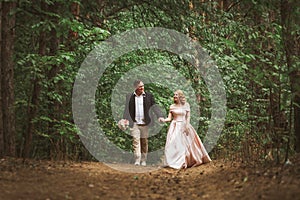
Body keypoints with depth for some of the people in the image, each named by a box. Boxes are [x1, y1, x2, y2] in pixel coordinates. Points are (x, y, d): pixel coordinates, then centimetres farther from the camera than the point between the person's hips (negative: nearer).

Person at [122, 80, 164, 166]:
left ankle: (143, 160, 15)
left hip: (145, 123, 1)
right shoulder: (130, 97, 3)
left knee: (144, 142, 7)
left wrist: (160, 116, -14)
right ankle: (137, 160, -10)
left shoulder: (148, 96, 2)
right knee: (136, 141, -8)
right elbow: (127, 109, 4)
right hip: (134, 123, -1)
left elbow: (154, 106, -1)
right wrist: (125, 119, -8)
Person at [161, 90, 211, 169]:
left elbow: (188, 116, 1)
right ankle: (175, 162, -4)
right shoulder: (172, 106, 6)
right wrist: (164, 120, -16)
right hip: (175, 127, 1)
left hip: (184, 126, -1)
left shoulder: (186, 105, 3)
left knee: (185, 143, 0)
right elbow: (169, 118, 3)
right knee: (173, 144, -7)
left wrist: (187, 125, -10)